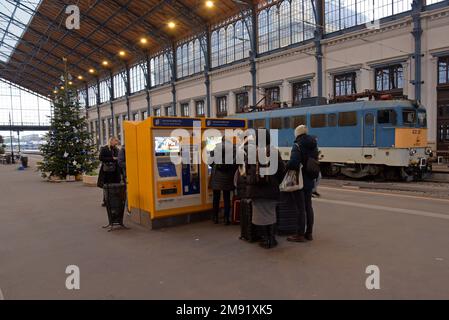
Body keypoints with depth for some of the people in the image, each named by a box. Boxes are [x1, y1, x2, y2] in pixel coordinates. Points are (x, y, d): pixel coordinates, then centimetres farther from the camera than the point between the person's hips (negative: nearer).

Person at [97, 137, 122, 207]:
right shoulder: (104, 149, 0)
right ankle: (105, 201, 10)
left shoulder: (116, 150, 14)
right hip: (106, 170, -4)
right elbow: (101, 158, -9)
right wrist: (112, 159, -13)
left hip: (115, 171, 4)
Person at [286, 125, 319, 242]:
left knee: (300, 208, -2)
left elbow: (293, 163, -28)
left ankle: (300, 235, 6)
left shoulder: (298, 146, -16)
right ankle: (309, 233, 24)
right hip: (310, 180, 8)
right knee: (308, 206, 15)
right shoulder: (313, 146, 9)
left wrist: (286, 166, -10)